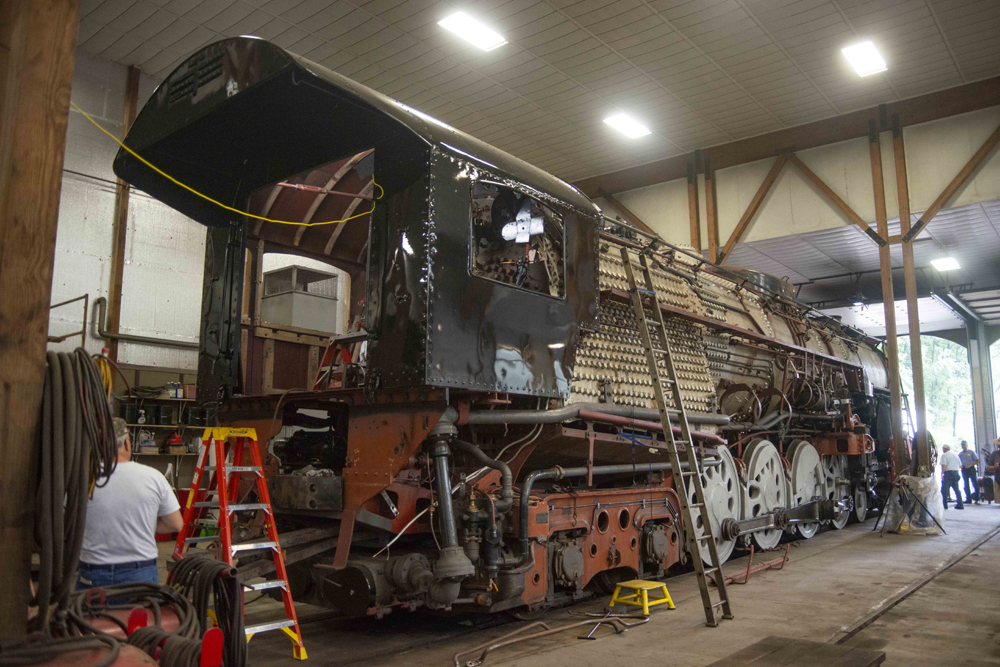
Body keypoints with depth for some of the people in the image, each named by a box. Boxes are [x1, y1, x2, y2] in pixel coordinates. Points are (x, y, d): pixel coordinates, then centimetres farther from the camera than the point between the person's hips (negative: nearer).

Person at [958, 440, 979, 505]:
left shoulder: (971, 452, 1)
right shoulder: (960, 454, 12)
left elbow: (977, 461, -1)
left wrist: (970, 465, -13)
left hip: (971, 468, -4)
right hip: (964, 470, 4)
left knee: (975, 483, -7)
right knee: (966, 485, 5)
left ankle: (976, 499, -4)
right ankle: (968, 499, 11)